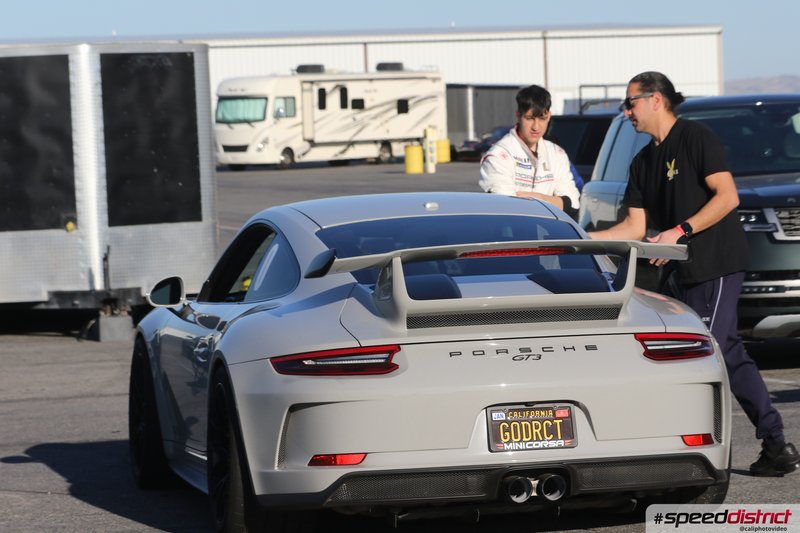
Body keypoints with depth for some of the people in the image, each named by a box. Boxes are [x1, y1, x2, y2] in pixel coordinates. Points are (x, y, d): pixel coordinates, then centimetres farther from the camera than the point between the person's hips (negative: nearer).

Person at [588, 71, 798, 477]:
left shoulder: (695, 138, -7)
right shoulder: (643, 162, 17)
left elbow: (728, 196, -15)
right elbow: (635, 227, 15)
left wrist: (679, 232, -20)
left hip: (718, 267, -8)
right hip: (687, 272, 8)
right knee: (729, 356, 7)